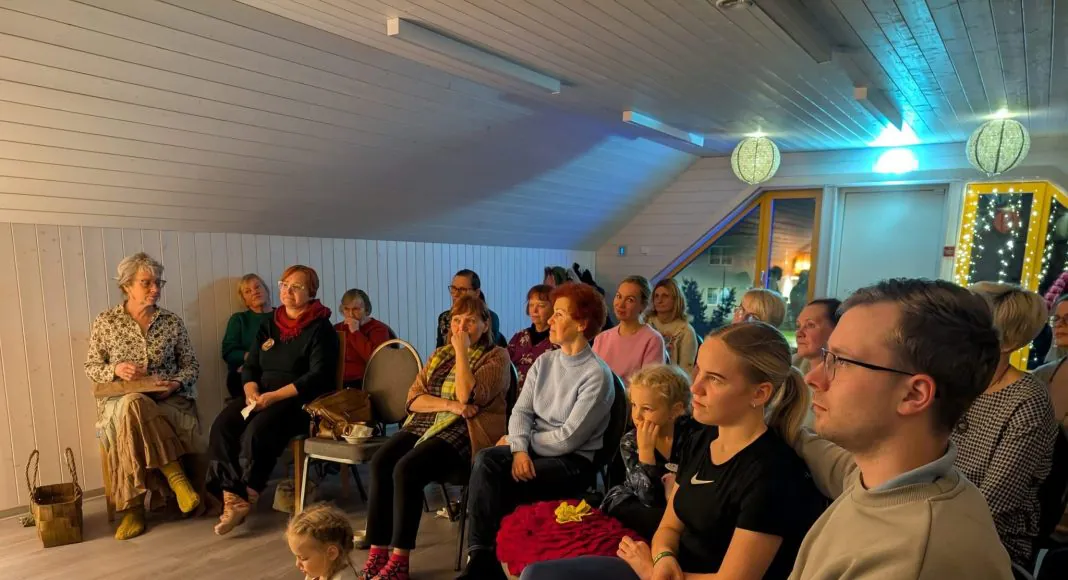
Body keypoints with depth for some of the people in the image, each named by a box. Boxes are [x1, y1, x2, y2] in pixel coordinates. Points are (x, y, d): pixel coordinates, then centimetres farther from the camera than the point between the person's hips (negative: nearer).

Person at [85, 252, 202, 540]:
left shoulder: (173, 322, 6)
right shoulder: (105, 321, 5)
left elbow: (191, 365, 8)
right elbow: (91, 368, 8)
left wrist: (176, 383, -13)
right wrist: (115, 369, -14)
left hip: (168, 400, 0)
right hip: (119, 400, 0)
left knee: (133, 420, -32)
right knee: (133, 407, -36)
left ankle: (134, 507, -20)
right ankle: (175, 476, -27)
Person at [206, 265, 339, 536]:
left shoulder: (320, 328, -4)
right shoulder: (269, 325, 17)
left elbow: (318, 376, -14)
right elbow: (250, 366, 14)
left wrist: (274, 396, -20)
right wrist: (252, 391, -8)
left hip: (299, 401, -6)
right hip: (262, 396, 6)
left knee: (257, 430, -31)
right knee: (222, 425, -21)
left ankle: (244, 500, -14)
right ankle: (231, 498, -22)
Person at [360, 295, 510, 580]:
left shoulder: (497, 357, 1)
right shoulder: (440, 354, 19)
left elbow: (467, 396, -16)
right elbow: (413, 399, 7)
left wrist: (462, 351, -11)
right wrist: (449, 405, -10)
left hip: (463, 433, -6)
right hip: (425, 425, 6)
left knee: (406, 469, -28)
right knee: (380, 462, -21)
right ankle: (377, 555, -15)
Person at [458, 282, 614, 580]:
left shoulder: (597, 375, -14)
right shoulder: (544, 362, 8)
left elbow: (568, 439, -17)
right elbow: (521, 411, 4)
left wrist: (519, 442, -6)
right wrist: (519, 449, -16)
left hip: (573, 461, -6)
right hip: (532, 450, 6)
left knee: (495, 482, -23)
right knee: (485, 460, -24)